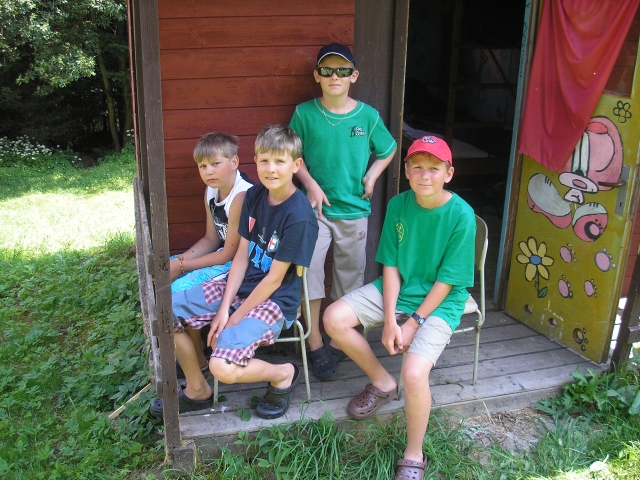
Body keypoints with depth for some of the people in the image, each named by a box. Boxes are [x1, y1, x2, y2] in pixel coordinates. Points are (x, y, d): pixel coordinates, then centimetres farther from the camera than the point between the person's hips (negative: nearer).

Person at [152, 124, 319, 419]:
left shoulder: (299, 216, -21)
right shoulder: (254, 195, 2)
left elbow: (274, 278, -18)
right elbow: (242, 254, 2)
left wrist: (235, 318, -13)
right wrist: (224, 307, -6)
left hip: (274, 301, -8)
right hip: (240, 285, 8)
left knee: (223, 367, -27)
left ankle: (283, 375, 5)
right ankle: (197, 390, 19)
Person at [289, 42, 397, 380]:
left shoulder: (367, 115, -1)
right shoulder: (305, 113, -4)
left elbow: (387, 151, 13)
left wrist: (372, 176, -2)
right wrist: (310, 184, -10)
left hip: (354, 210, 2)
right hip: (315, 207, -1)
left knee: (349, 275, 10)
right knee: (308, 268, -13)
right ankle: (315, 343, 0)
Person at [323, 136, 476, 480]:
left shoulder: (461, 216, -18)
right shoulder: (398, 205, -5)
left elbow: (447, 281, -15)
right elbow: (390, 265, -4)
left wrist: (414, 322, -17)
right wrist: (390, 320, -14)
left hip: (439, 302, -5)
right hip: (396, 289, 6)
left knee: (414, 373, -28)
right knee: (334, 319, -13)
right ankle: (382, 383, 12)